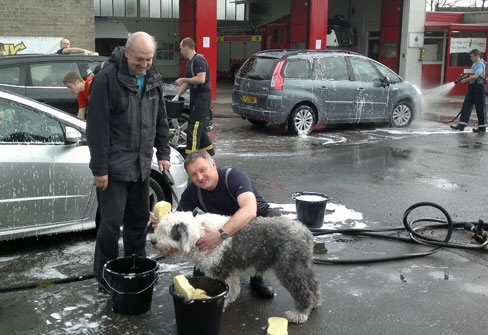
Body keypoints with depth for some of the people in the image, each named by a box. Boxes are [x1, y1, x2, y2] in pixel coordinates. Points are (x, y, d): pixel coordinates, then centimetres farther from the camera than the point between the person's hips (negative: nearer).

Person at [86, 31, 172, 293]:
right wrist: (99, 168, -16)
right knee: (111, 223, -1)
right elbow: (97, 127, -15)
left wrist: (163, 152, 11)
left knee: (139, 219, 15)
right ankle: (105, 278, 14)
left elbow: (160, 119, 16)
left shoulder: (154, 79, 7)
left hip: (141, 164, 6)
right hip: (114, 166, -6)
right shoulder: (107, 78, -14)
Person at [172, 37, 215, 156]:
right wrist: (177, 95, 15)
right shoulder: (190, 62, 17)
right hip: (195, 98, 10)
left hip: (202, 98, -10)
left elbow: (201, 79, -24)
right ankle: (209, 150, 27)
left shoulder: (199, 60, -13)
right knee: (199, 127, 16)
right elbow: (187, 82, 22)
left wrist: (183, 79, -14)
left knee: (193, 128, -11)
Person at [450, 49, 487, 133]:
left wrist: (465, 80, -21)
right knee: (466, 105, 5)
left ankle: (482, 127, 9)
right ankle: (461, 125, 6)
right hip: (472, 86, 10)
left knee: (480, 107, -1)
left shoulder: (480, 64, -15)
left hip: (478, 87, -10)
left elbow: (476, 76, -26)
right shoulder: (475, 64, 15)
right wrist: (465, 76, 7)